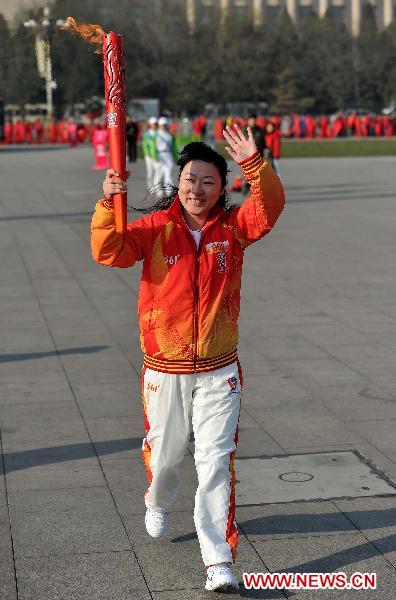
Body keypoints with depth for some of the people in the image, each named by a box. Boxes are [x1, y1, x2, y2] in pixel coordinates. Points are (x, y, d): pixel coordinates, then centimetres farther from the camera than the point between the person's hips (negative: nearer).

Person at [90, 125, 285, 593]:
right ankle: (158, 504, 52)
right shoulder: (156, 227, -5)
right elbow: (109, 252, -18)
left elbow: (269, 207, -20)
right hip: (164, 370, 1)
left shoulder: (232, 228, -2)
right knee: (163, 453, 18)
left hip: (219, 372, 0)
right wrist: (108, 204, -34)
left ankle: (219, 560, -1)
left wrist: (254, 164, -37)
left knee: (216, 461, -5)